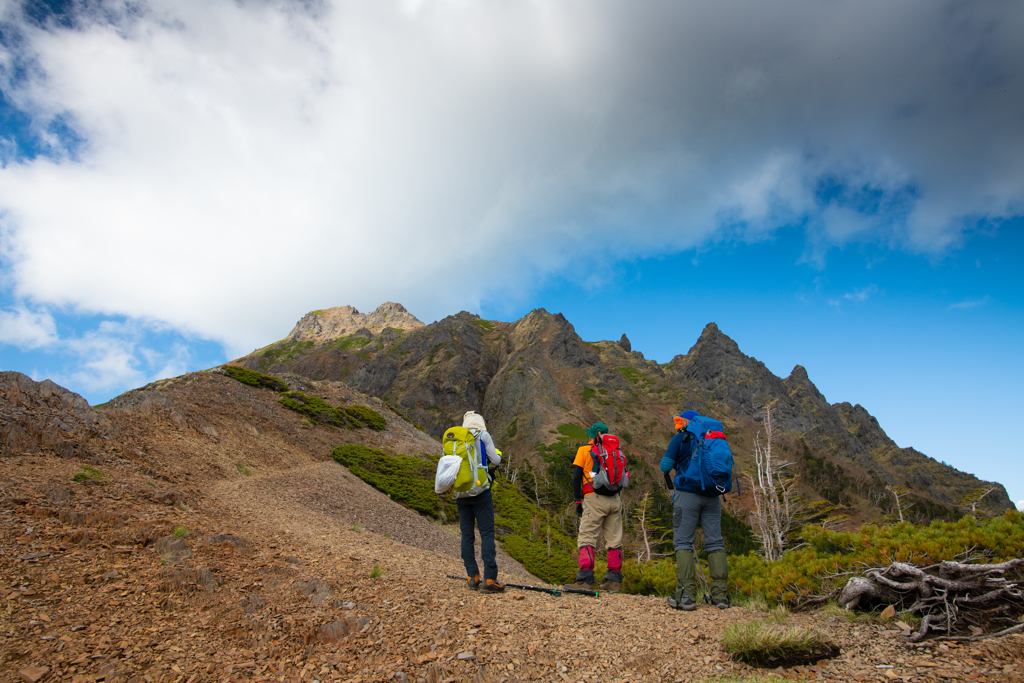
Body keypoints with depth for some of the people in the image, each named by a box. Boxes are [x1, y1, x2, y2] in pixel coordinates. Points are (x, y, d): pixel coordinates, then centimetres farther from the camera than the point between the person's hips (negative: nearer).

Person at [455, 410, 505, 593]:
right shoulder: (483, 435, 2)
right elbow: (495, 460, -2)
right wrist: (498, 456, 21)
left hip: (460, 493, 4)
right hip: (480, 491, -4)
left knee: (467, 534, 10)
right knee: (487, 533, -4)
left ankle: (472, 576, 9)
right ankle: (489, 579, -10)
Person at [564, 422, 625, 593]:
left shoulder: (584, 450, 4)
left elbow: (576, 477, -1)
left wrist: (578, 501, 3)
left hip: (594, 498, -4)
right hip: (614, 499, 5)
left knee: (586, 539, -5)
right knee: (614, 541, 8)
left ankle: (585, 580, -13)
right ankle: (614, 581, 9)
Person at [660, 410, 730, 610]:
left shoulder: (681, 438, -1)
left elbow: (665, 466, -3)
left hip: (687, 494, -4)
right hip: (712, 496, 4)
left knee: (683, 542, -1)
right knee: (715, 542, 7)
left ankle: (686, 596, -8)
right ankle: (720, 595, 5)